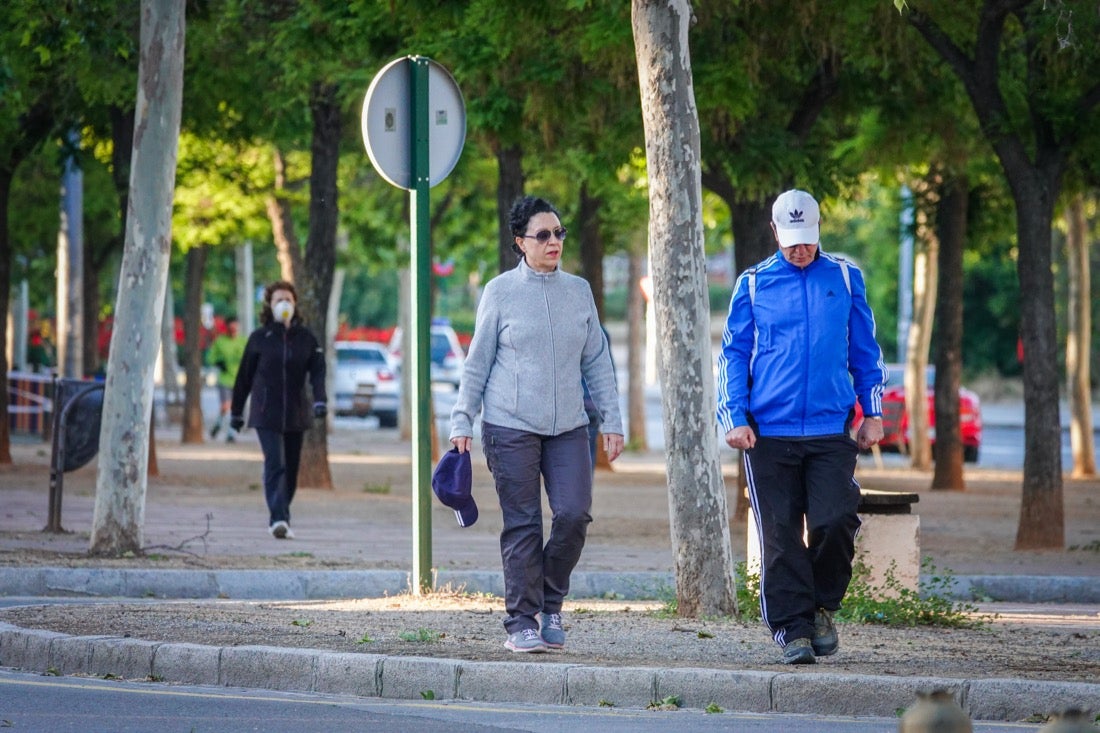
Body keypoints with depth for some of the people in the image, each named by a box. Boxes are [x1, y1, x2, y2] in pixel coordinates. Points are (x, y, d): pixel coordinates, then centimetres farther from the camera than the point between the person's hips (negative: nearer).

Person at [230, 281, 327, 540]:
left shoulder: (306, 338, 5)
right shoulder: (260, 338, 1)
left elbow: (317, 371, 1)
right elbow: (244, 376, 6)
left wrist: (320, 400, -16)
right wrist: (236, 411, 9)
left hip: (295, 413, 3)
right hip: (266, 412, -3)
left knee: (291, 469, 7)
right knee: (275, 464, -16)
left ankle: (279, 520, 19)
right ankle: (279, 519, -24)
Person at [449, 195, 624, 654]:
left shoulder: (578, 291, 9)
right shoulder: (501, 292, 0)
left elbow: (597, 361, 14)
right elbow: (477, 363, 4)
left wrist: (611, 421, 8)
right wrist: (462, 423, 0)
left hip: (568, 427, 3)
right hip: (510, 427, -3)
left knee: (574, 516, -9)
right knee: (522, 526, -3)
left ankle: (551, 604, 13)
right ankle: (522, 622, 4)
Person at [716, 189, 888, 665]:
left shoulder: (845, 278, 10)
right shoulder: (754, 284, 8)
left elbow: (864, 351, 16)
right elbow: (734, 354, 9)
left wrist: (872, 412, 11)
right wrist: (734, 417, -1)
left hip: (831, 430, 0)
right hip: (769, 433, 0)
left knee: (835, 522, -13)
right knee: (780, 536, -2)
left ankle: (822, 607, 10)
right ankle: (793, 628, 6)